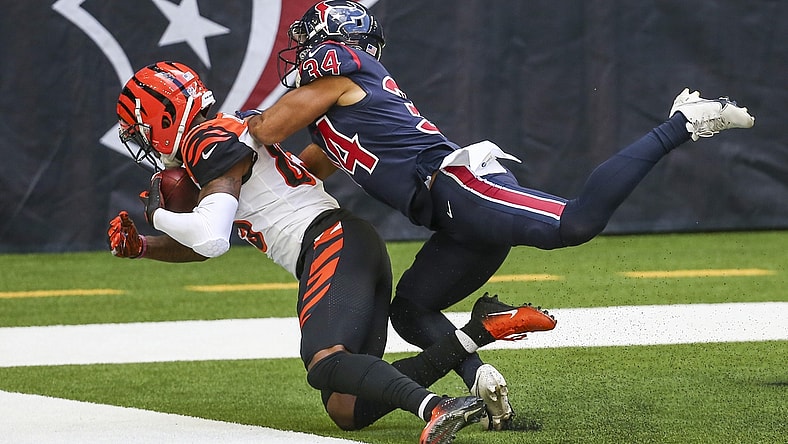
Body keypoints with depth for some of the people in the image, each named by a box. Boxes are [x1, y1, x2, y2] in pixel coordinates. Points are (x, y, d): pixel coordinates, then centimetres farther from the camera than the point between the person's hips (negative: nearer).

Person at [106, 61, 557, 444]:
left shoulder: (209, 140, -4)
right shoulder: (227, 137, 27)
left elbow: (211, 238, -15)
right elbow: (204, 245, 36)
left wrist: (159, 215, 4)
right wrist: (139, 246, 20)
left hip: (333, 242, -9)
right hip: (359, 250, 9)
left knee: (325, 365, -31)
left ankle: (435, 407, -52)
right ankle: (481, 329, -6)